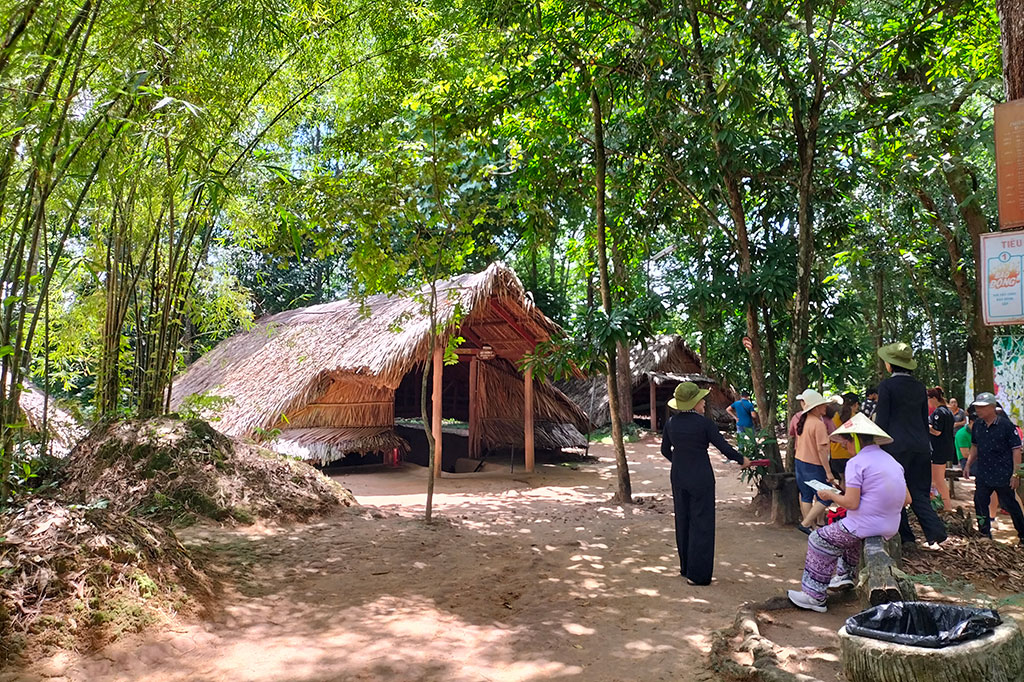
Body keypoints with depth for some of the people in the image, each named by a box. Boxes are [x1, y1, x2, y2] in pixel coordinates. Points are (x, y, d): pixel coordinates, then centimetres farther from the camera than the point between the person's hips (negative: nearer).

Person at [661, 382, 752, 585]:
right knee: (701, 524, 3)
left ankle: (686, 568, 27)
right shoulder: (704, 423, -15)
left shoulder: (671, 422, 1)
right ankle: (697, 574, 7)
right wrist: (742, 459, 8)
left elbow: (665, 450, 10)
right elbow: (723, 447, -10)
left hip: (678, 477, 6)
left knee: (683, 522, 16)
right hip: (700, 478, -6)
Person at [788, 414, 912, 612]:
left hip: (865, 526, -9)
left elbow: (851, 503, -20)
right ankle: (846, 574, 39)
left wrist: (830, 495, -3)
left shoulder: (857, 462, -14)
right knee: (847, 531, 35)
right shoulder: (892, 461, 10)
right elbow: (906, 499, 12)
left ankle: (814, 596, 4)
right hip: (890, 528, 9)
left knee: (820, 540, 4)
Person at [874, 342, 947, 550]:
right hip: (920, 446, 6)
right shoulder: (919, 387, 9)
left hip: (896, 445, -6)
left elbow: (881, 420, -10)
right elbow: (925, 419, 15)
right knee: (919, 492, 12)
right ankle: (935, 533, -1)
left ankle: (904, 536, 9)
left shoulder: (887, 386, -9)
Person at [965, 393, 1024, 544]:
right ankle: (985, 535, 21)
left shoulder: (1006, 425, -12)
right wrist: (968, 465, 12)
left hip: (1003, 475, -5)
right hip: (983, 475, 5)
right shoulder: (977, 425, 5)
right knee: (980, 503, 7)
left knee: (1011, 506, 7)